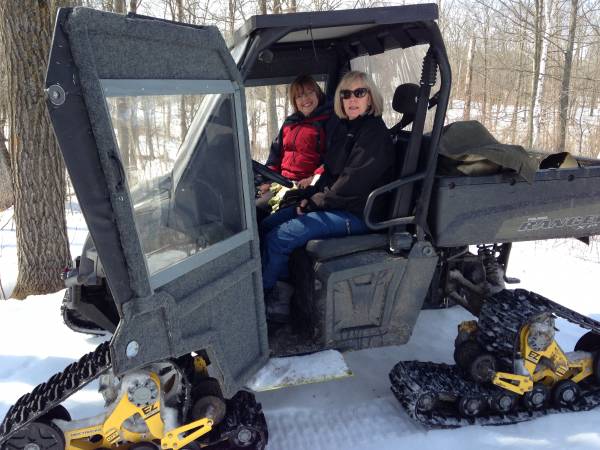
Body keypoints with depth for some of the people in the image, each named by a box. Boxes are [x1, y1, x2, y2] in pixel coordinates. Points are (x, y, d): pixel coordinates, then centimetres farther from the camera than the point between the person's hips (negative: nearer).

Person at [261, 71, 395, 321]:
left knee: (279, 238, -18)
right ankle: (282, 292, 6)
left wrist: (315, 202, -11)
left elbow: (351, 185, -20)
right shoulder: (344, 129, 13)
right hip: (334, 204, 10)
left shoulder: (375, 134, -15)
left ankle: (262, 297, 5)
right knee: (268, 225, 4)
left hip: (356, 214, -10)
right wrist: (310, 196, 0)